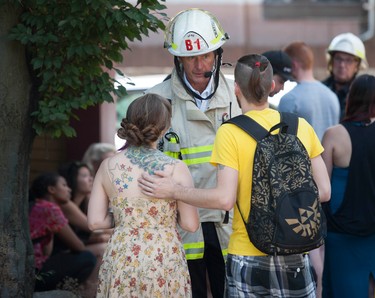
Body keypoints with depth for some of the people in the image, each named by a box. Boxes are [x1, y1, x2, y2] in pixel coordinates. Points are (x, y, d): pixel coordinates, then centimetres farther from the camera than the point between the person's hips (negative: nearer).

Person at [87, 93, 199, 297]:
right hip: (164, 262, -2)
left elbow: (96, 221, 0)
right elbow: (190, 224, -7)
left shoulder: (108, 166, -3)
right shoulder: (176, 169, -10)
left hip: (121, 259, 2)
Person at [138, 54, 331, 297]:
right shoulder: (301, 127, 1)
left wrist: (174, 191, -4)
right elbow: (324, 191, 3)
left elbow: (224, 198, -15)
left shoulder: (231, 133, -8)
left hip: (249, 258, -2)